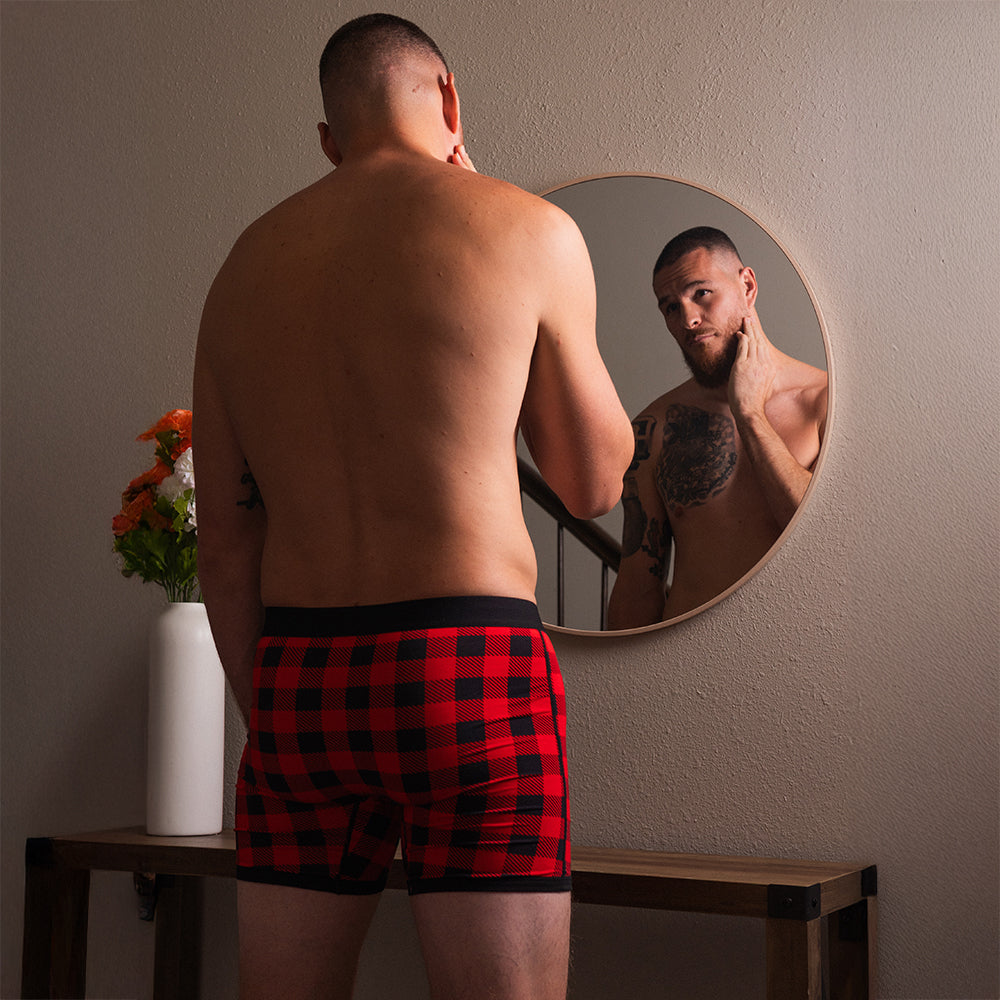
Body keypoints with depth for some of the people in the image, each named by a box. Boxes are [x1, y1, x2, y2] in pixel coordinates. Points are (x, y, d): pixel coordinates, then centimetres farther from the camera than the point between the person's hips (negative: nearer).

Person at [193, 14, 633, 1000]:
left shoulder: (244, 269, 14)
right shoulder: (522, 226, 1)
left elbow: (223, 547, 13)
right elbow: (595, 482, 10)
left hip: (295, 677, 5)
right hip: (469, 668, -5)